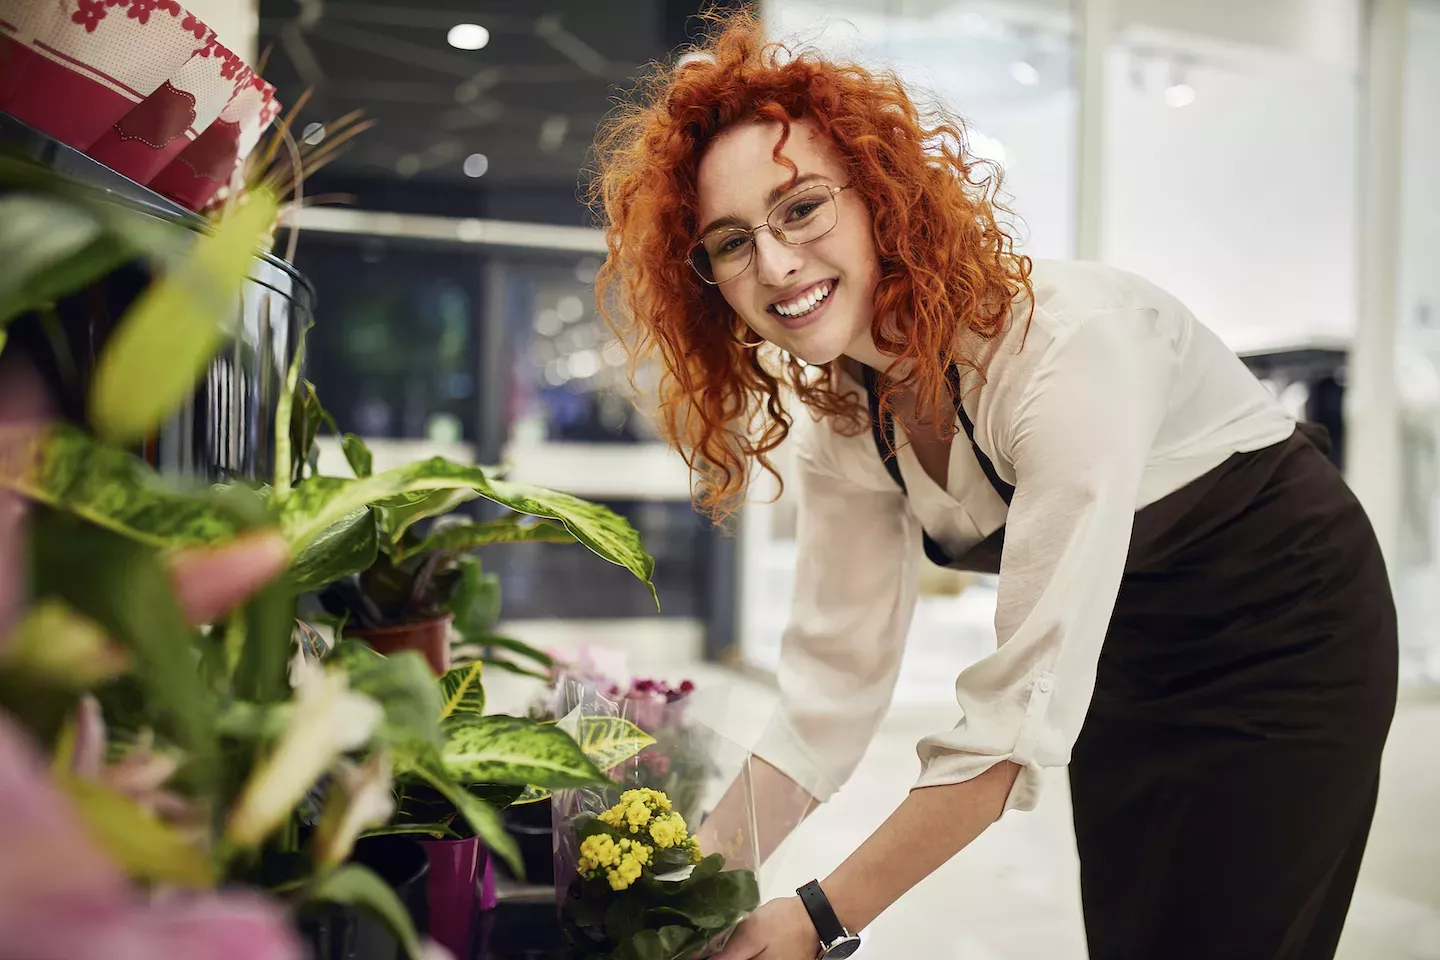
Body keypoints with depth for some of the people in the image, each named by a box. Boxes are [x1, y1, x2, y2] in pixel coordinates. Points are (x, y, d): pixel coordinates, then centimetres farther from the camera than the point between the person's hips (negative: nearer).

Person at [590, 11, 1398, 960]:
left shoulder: (1066, 344, -34)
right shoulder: (841, 417, -11)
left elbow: (1026, 709, -35)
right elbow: (834, 685, -10)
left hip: (1284, 629, -5)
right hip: (1130, 661, 6)